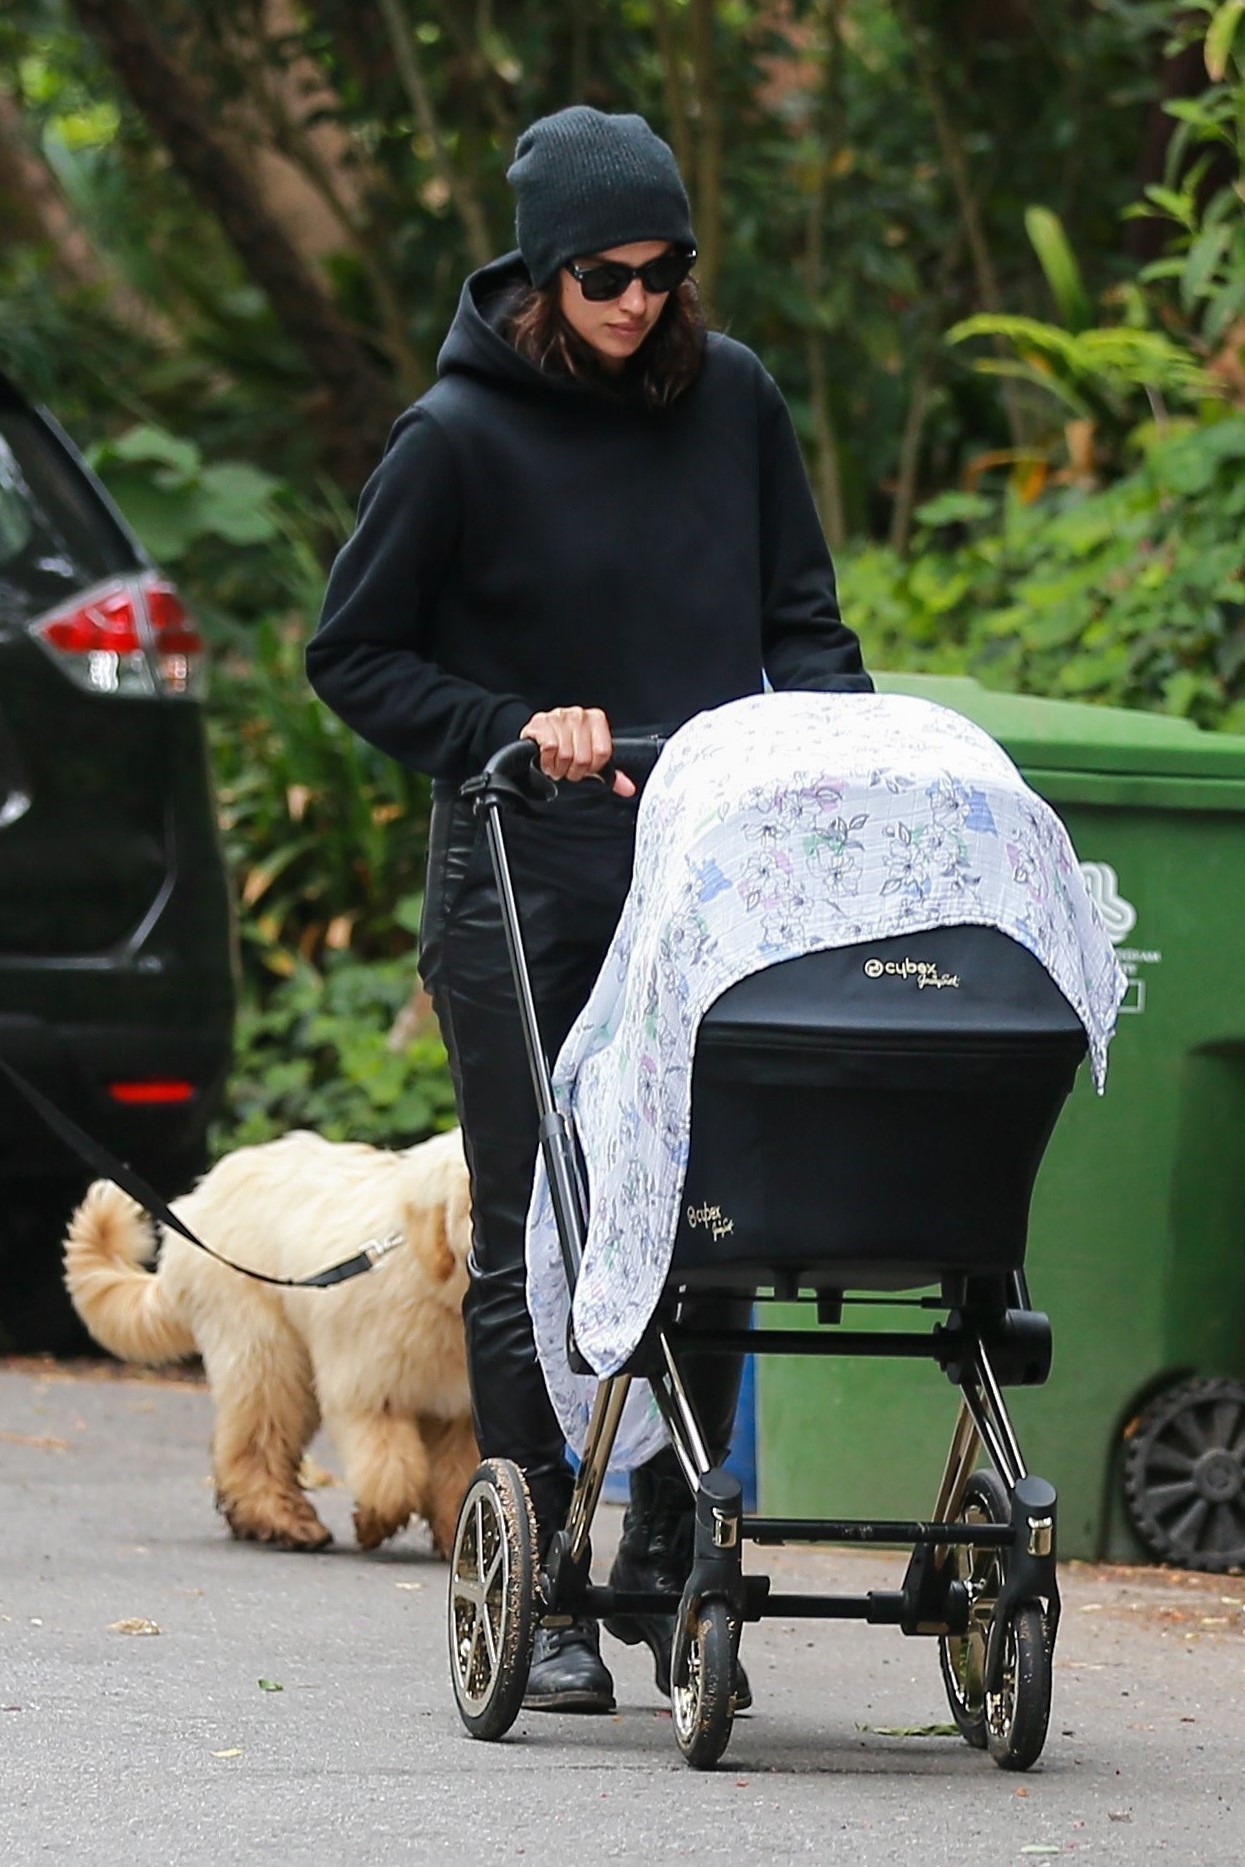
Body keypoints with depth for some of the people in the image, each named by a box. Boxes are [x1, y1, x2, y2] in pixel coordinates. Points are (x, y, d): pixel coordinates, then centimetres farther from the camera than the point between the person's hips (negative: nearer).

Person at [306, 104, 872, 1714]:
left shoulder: (730, 399, 5)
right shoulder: (459, 434, -6)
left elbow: (796, 614, 15)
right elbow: (354, 657, 1)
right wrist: (516, 732, -10)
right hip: (522, 894, -3)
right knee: (530, 1236, 1)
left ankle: (673, 1574, 13)